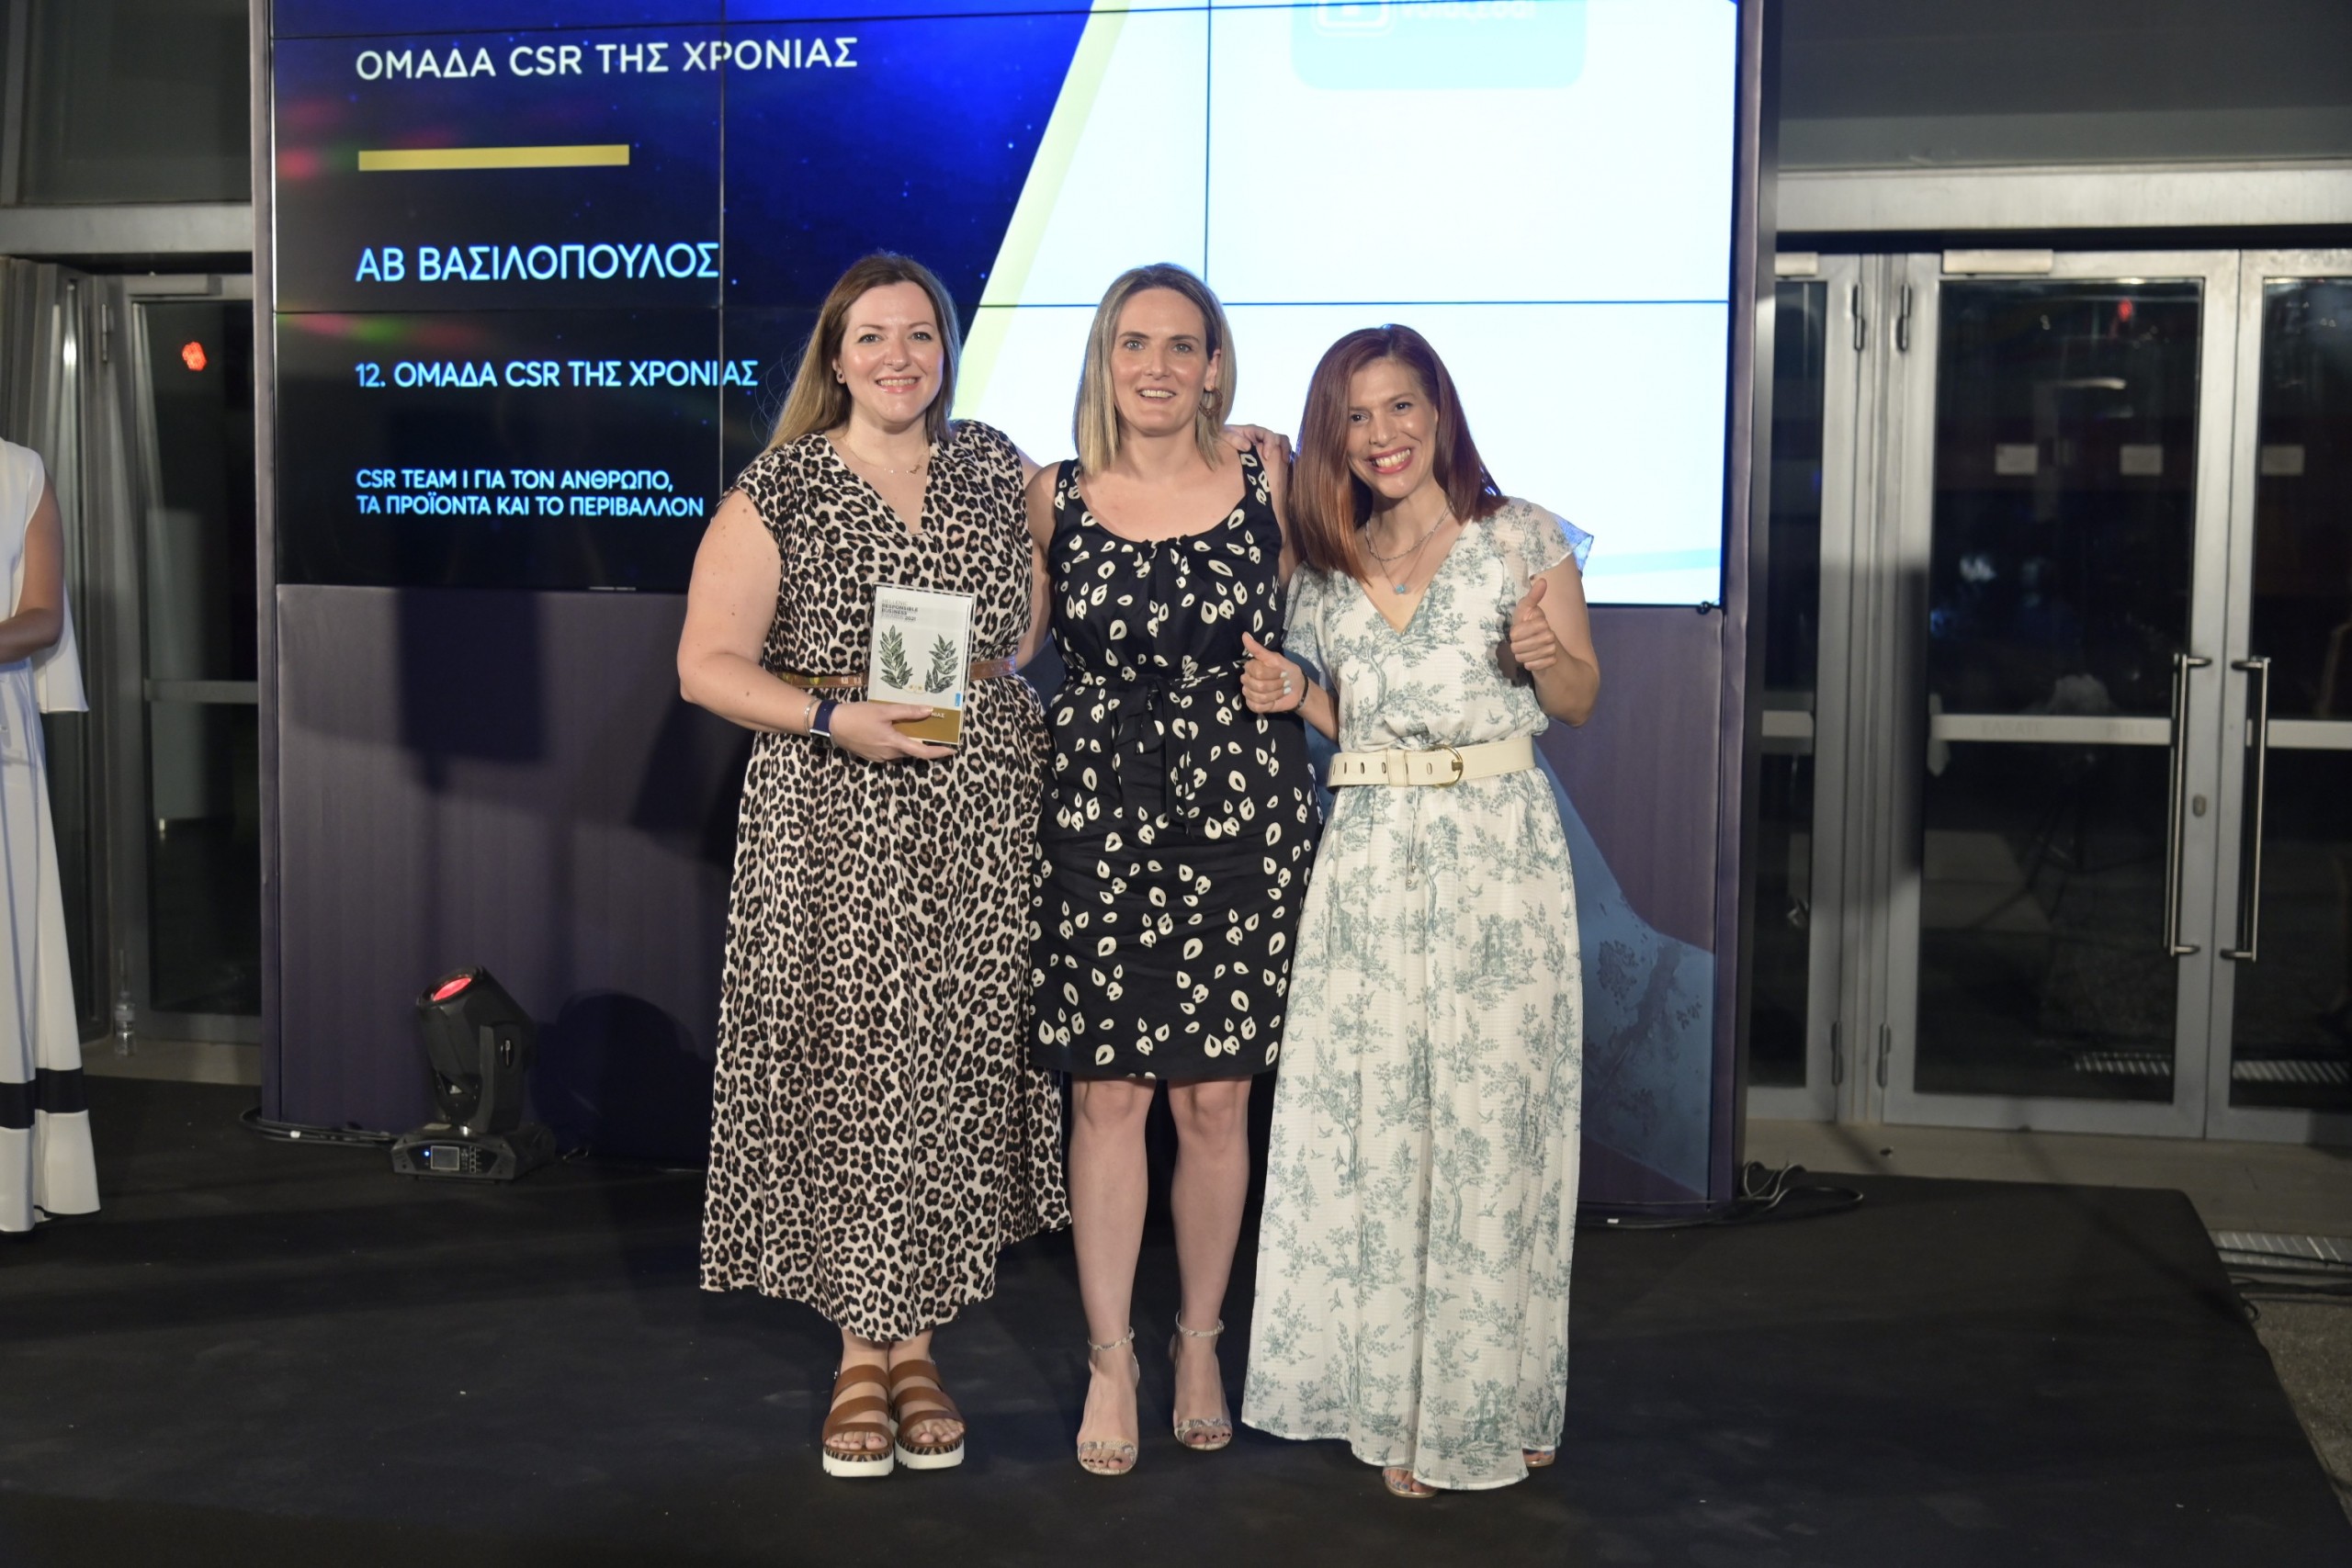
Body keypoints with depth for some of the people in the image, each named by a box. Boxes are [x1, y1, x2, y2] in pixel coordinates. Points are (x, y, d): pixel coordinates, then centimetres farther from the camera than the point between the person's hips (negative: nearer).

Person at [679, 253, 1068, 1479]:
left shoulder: (997, 470, 10)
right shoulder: (777, 493, -1)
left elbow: (1044, 615, 24)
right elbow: (708, 664, -5)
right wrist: (835, 719, -15)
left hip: (982, 834, 3)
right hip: (833, 836, -3)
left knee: (956, 1077, 5)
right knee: (846, 1081, -1)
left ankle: (917, 1343, 19)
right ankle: (858, 1354, 15)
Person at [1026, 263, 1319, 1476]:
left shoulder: (1269, 474, 0)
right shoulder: (1054, 498, 2)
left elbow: (1310, 609, 17)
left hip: (1242, 813, 0)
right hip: (1098, 817, 0)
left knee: (1215, 1099, 6)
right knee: (1108, 1095, 2)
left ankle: (1199, 1342, 24)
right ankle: (1110, 1359, 16)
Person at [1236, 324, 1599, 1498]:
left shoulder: (1523, 539, 1)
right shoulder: (1324, 568, 11)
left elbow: (1580, 704, 3)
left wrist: (1543, 654, -17)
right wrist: (1292, 698, 0)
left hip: (1498, 850, -3)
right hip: (1368, 858, 3)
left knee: (1491, 1110, 1)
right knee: (1370, 1116, 3)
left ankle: (1490, 1397, 17)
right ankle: (1393, 1397, 17)